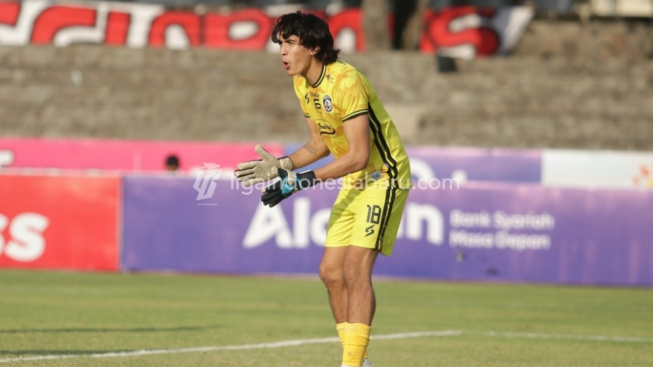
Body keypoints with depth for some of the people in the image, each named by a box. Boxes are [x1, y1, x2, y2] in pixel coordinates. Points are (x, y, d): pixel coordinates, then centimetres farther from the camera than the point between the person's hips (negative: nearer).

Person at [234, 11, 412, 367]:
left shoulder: (345, 81, -24)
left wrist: (302, 180, -28)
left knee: (355, 269, -18)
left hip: (384, 176, -9)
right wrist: (281, 166, -1)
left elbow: (359, 155, -27)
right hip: (353, 182, 9)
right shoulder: (302, 84, 4)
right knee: (331, 271, 5)